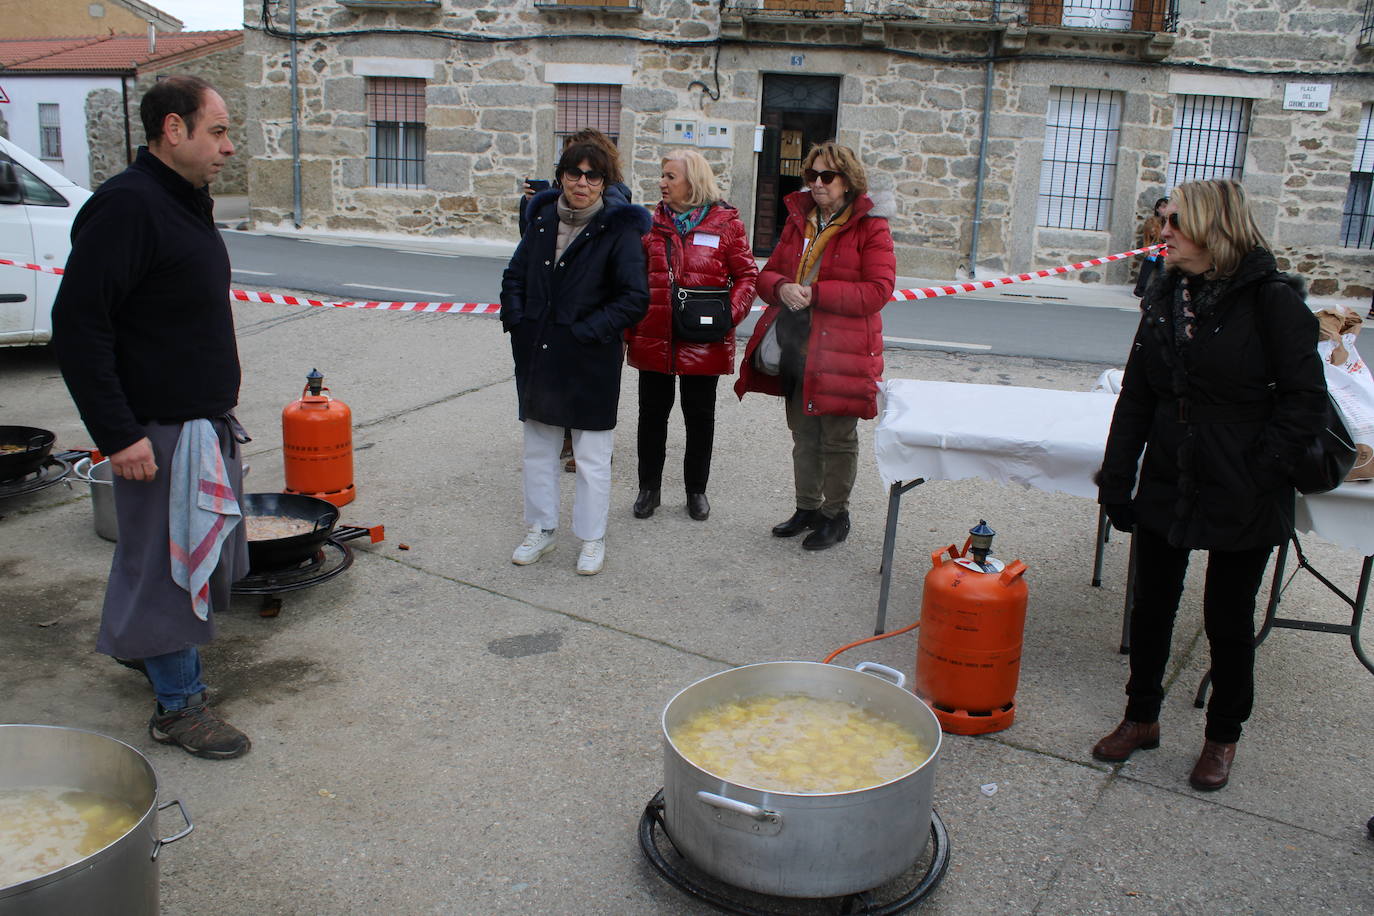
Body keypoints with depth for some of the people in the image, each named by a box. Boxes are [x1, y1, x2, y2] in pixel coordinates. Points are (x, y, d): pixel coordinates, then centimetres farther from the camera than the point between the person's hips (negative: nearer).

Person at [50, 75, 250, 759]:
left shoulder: (187, 202, 12)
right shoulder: (125, 207, -18)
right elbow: (77, 327, -22)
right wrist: (118, 435, -23)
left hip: (208, 421, 10)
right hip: (159, 431, -9)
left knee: (204, 553, 20)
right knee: (166, 561, 2)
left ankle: (145, 642, 40)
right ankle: (178, 703, 15)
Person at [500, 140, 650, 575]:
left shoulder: (619, 229, -9)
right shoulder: (543, 220, 7)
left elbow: (635, 297, -12)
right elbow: (514, 276, 17)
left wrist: (588, 330, -17)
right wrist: (516, 320, 2)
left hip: (591, 361, -5)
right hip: (537, 355, 6)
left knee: (592, 456, 6)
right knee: (538, 449, 16)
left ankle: (592, 539, 20)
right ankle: (540, 530, 31)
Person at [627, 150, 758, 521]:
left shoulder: (725, 223, -2)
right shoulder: (652, 223, 7)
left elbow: (747, 274, 0)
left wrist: (731, 312, -16)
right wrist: (628, 326, 2)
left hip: (703, 341, -2)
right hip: (653, 337, 3)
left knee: (700, 416, 11)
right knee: (652, 413, 11)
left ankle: (696, 490, 27)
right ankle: (649, 488, 26)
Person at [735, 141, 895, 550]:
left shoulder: (870, 228, -8)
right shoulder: (798, 220, 12)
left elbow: (877, 290, -17)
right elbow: (768, 273, 15)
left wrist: (815, 292, -20)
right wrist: (781, 287, -10)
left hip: (840, 351, -6)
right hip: (795, 345, 6)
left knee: (838, 437, 4)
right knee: (803, 434, 17)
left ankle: (835, 515, 20)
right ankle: (807, 507, 32)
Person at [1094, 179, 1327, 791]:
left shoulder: (1271, 299, -12)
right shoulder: (1166, 294, 5)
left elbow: (1304, 398, -11)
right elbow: (1137, 393, 8)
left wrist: (1259, 475, -17)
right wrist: (1116, 477, 4)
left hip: (1241, 502, -5)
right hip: (1167, 486, 5)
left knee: (1228, 620, 10)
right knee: (1151, 607, 14)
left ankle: (1223, 736, 31)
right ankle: (1141, 717, 34)